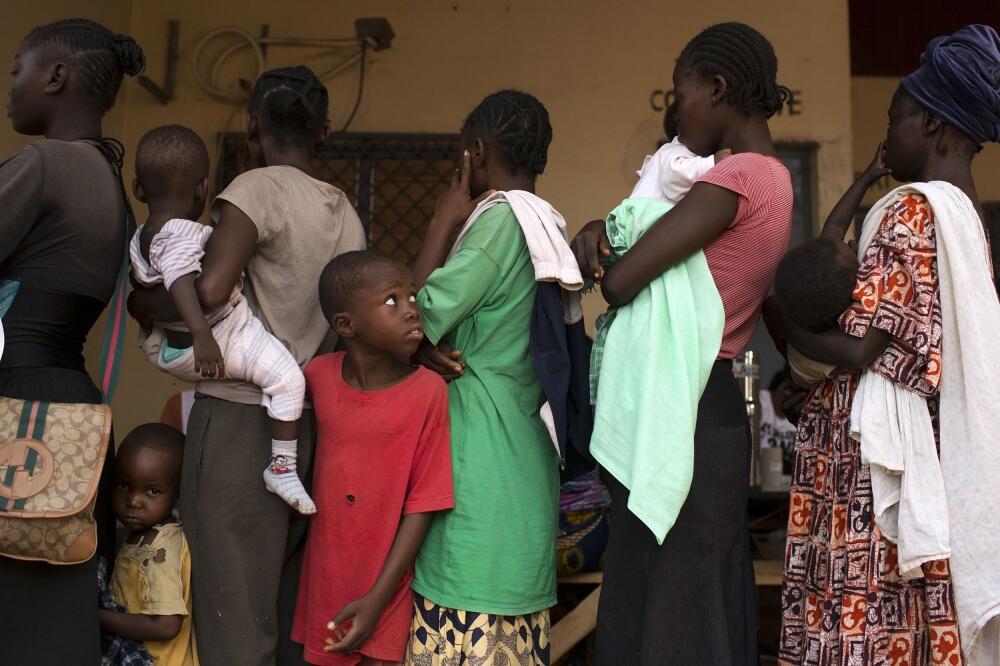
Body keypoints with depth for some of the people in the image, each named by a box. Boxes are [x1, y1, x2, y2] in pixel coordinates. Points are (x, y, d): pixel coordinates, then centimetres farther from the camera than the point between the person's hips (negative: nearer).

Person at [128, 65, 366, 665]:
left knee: (234, 616, -3)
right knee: (292, 610, 13)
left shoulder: (259, 188, -8)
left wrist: (142, 303, -4)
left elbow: (209, 291, -21)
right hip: (308, 421, 7)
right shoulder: (346, 212, 12)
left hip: (240, 418, -7)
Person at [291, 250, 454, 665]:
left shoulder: (428, 390, -15)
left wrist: (379, 597, -14)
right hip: (325, 580, 3)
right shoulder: (318, 375, -5)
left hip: (384, 587, -3)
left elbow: (422, 504, -13)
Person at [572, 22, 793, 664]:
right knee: (708, 599, 18)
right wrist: (604, 228, -2)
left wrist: (593, 255, 0)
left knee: (668, 601, 2)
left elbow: (619, 282, -22)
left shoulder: (734, 179, -17)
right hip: (715, 403, 9)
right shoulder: (774, 179, 12)